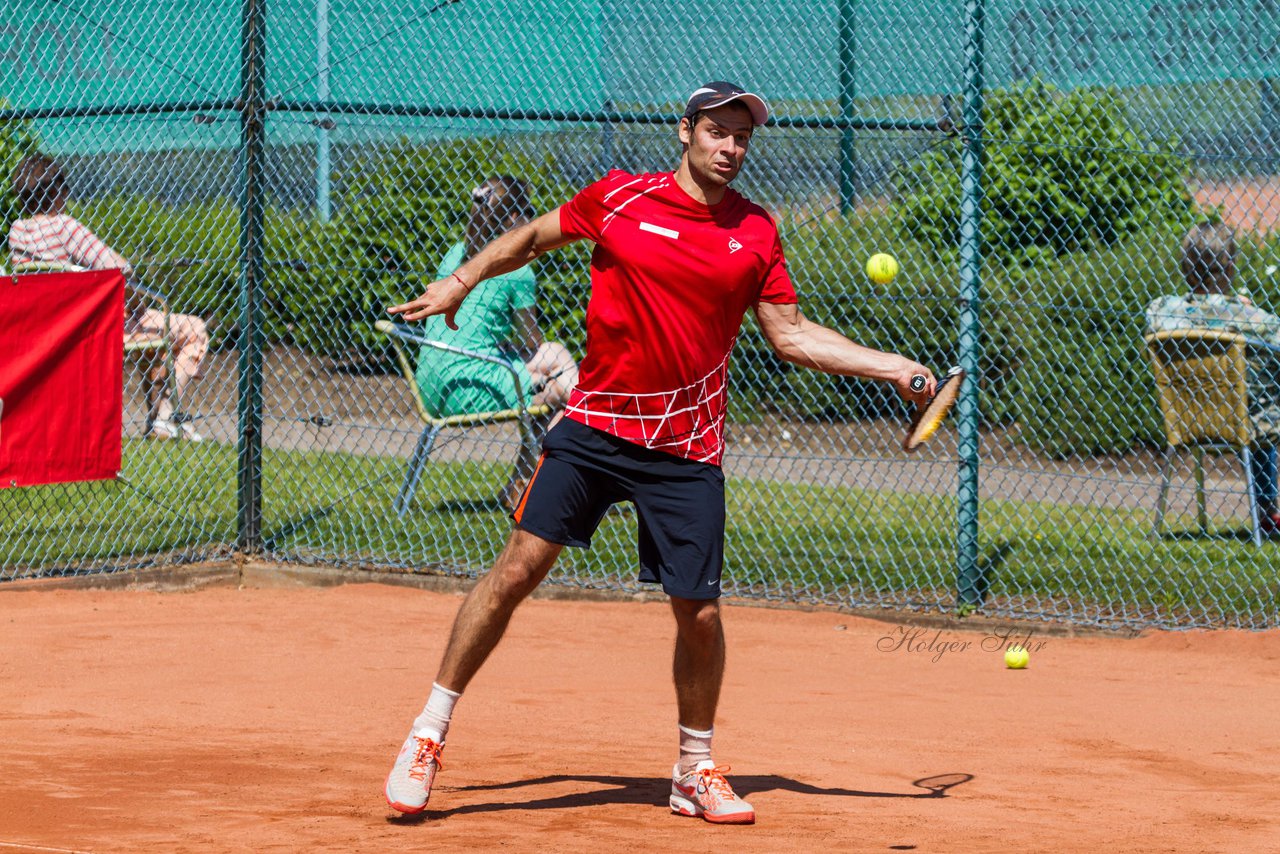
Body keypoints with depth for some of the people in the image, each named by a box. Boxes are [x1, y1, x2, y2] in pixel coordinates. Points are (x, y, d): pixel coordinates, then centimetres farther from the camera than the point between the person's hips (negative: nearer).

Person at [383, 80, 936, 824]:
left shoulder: (755, 233, 5)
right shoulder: (619, 199, 0)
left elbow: (791, 334, 8)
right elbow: (535, 236, 16)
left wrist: (892, 366, 1)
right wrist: (461, 281, 7)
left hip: (686, 449, 2)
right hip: (594, 426, -1)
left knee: (700, 612, -1)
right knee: (519, 568, -11)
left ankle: (696, 771, 21)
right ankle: (430, 735, 0)